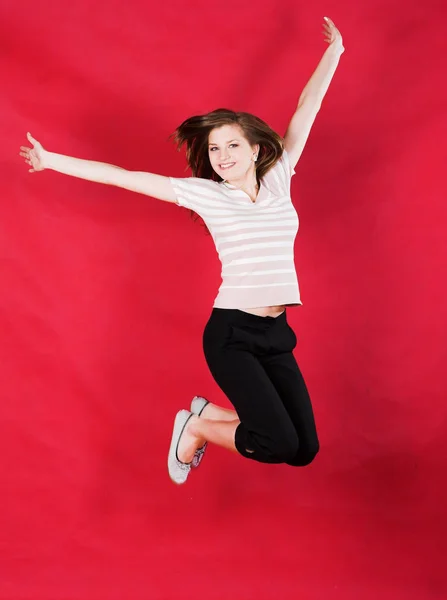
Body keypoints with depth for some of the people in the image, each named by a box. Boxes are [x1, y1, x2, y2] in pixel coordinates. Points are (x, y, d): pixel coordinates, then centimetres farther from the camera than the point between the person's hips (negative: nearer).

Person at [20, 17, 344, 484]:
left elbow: (307, 110, 15)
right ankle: (195, 428, 12)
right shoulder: (204, 193, 0)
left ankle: (207, 413, 25)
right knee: (279, 443, -16)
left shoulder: (278, 180, 8)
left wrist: (334, 50, 23)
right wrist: (53, 161, 2)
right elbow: (128, 178, 0)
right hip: (231, 332, -5)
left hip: (276, 332, 5)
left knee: (304, 450, 4)